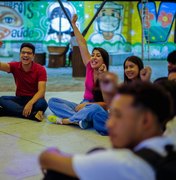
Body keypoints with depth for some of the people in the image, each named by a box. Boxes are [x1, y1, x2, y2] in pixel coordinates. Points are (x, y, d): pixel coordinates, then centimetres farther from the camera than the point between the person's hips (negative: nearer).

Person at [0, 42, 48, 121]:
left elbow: (41, 90, -22)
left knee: (42, 103, -36)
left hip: (34, 99, -3)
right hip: (20, 99, 3)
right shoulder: (15, 66, -4)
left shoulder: (40, 69, -12)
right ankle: (33, 114, -37)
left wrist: (30, 103, -39)